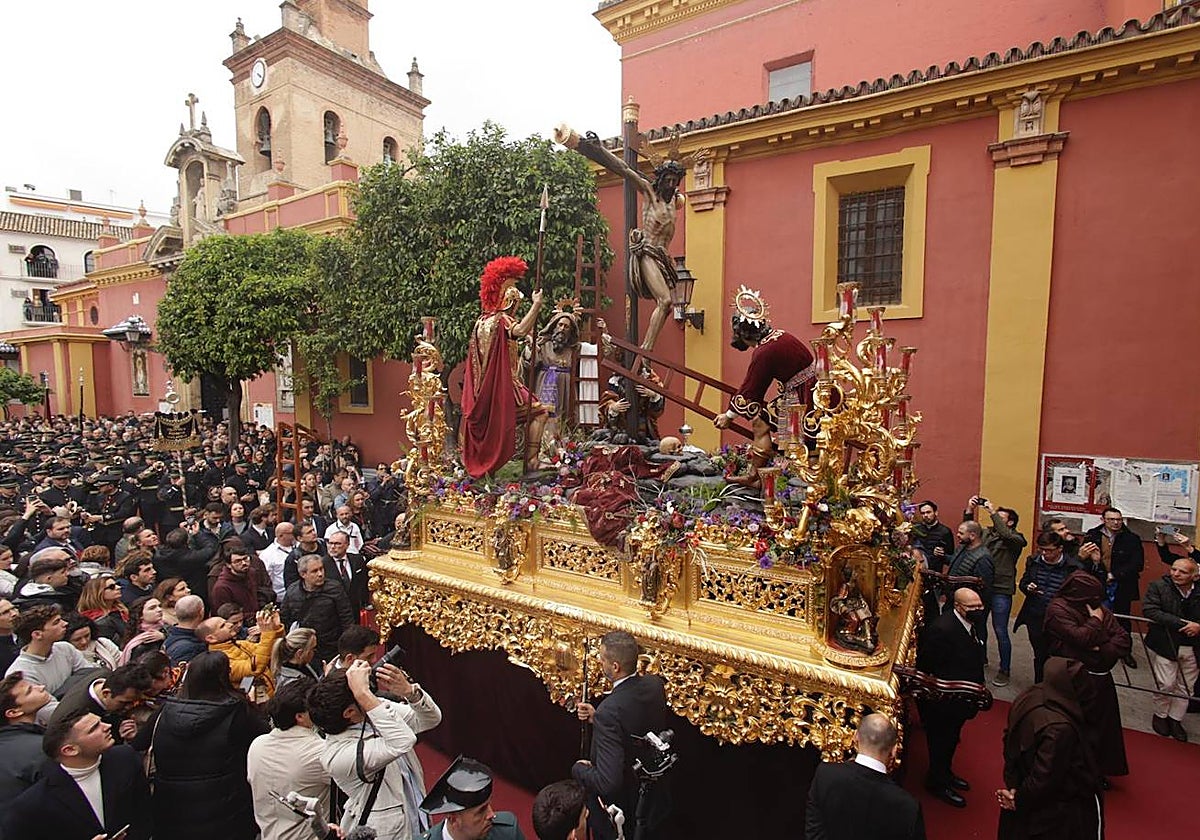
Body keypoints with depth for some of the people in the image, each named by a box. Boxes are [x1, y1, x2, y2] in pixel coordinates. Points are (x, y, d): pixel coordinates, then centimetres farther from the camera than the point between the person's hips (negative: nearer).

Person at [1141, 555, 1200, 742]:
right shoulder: (1158, 587, -9)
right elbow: (1149, 611, -20)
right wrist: (1183, 623, -25)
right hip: (1165, 644, -3)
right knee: (1166, 684, -2)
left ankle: (1175, 719, 30)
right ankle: (1160, 715, 21)